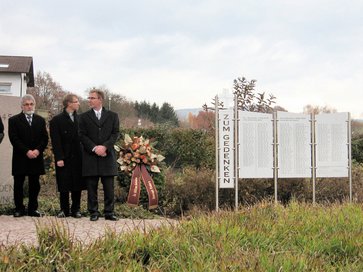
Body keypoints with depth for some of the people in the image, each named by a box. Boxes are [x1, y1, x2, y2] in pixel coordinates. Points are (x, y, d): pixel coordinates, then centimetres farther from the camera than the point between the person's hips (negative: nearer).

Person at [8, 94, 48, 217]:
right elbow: (14, 139, -7)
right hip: (20, 158, -3)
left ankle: (33, 209, 11)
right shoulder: (14, 120, 2)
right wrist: (26, 151, -15)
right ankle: (19, 208, 11)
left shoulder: (40, 120, 13)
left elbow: (45, 138, 6)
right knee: (18, 185, 2)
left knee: (34, 185, 5)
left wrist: (38, 150, -11)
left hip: (36, 157, 3)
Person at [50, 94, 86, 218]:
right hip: (64, 158, -3)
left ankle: (76, 209, 14)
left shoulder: (80, 119, 9)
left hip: (78, 157, 3)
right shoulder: (57, 120, -1)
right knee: (64, 186, 2)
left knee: (77, 185, 6)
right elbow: (56, 141, -6)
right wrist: (59, 158, -13)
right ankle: (64, 210, 12)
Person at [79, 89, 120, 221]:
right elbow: (82, 135, 1)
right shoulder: (84, 117, 8)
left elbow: (115, 133, 2)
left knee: (109, 187, 2)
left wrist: (104, 146, -13)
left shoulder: (112, 116, 9)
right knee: (91, 187, 2)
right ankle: (93, 212, 9)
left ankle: (109, 212, 8)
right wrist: (94, 148, -13)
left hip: (107, 156, 0)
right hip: (90, 157, 0)